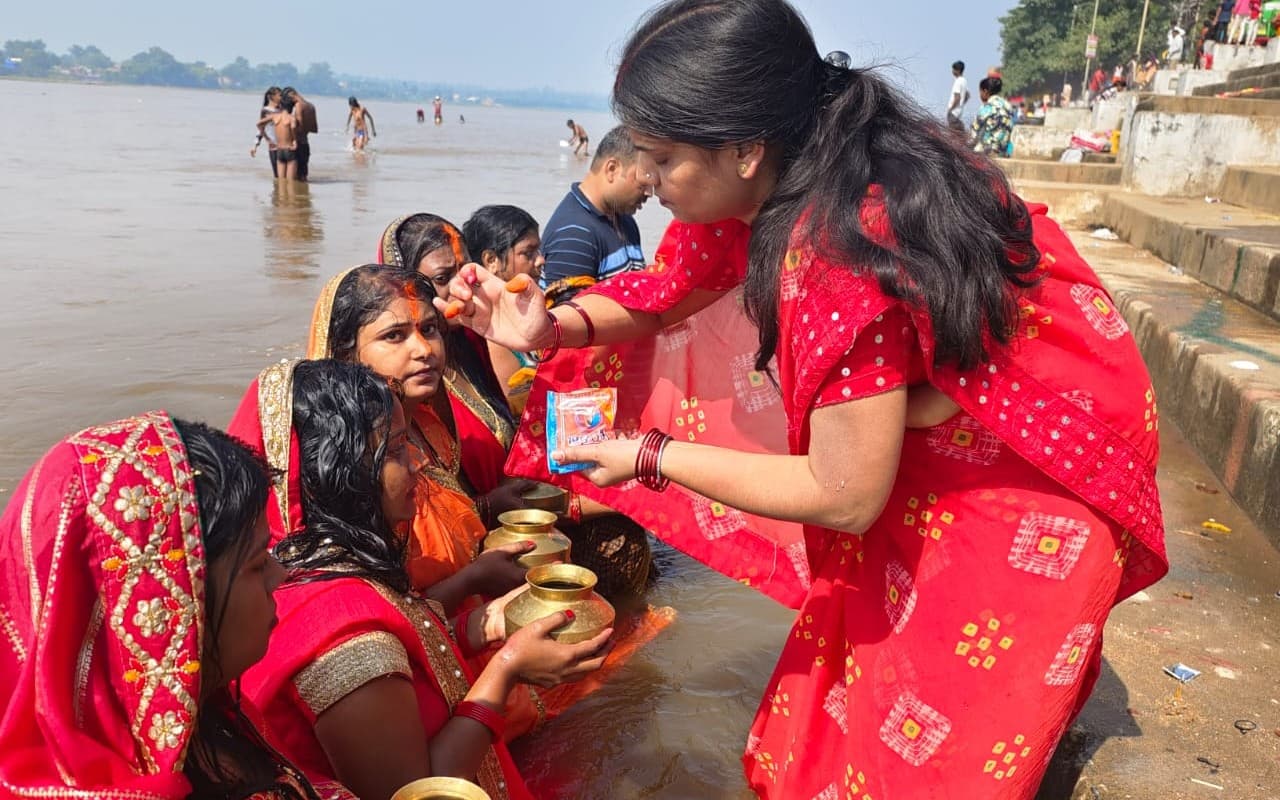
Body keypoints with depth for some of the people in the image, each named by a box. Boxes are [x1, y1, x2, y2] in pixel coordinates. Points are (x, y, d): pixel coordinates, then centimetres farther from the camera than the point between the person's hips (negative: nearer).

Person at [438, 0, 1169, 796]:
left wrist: (651, 456, -18)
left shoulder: (840, 251, -35)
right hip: (924, 464, 8)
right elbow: (669, 289, 6)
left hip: (1026, 511, -7)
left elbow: (844, 497, -26)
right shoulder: (776, 180, -10)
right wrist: (548, 325, -11)